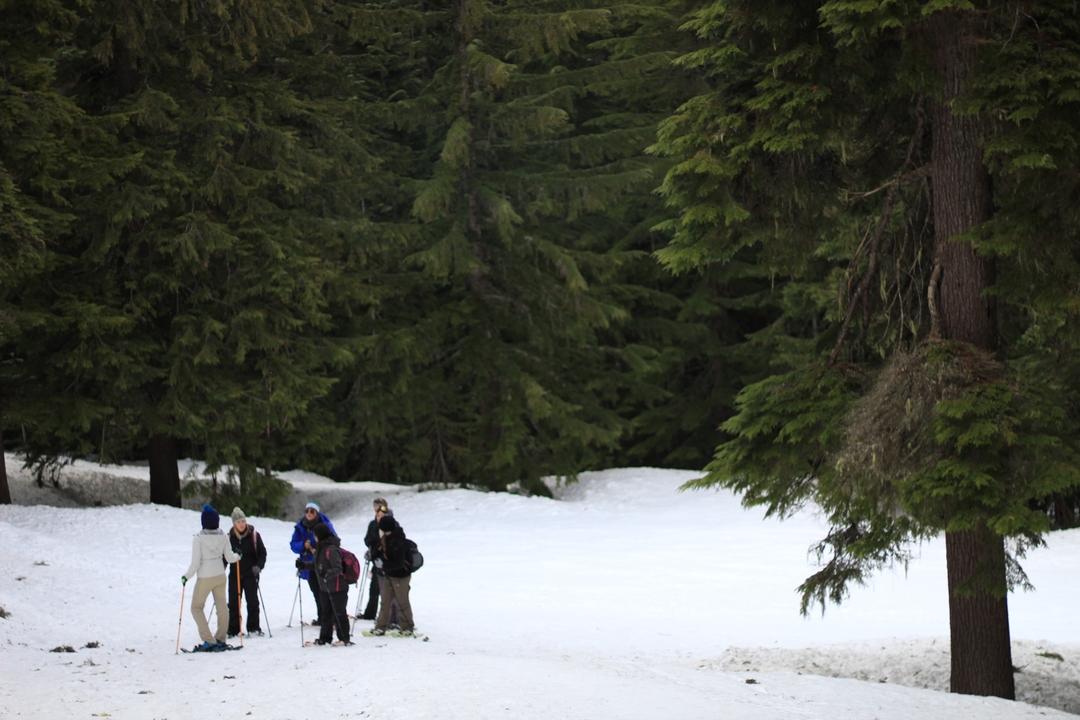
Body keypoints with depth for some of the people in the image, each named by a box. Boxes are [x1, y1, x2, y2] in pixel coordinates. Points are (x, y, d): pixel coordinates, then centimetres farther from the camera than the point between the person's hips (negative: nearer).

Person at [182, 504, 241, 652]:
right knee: (222, 606, 16)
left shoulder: (198, 539, -18)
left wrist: (186, 577, -2)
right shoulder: (223, 537, -5)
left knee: (196, 607, 9)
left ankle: (209, 641, 0)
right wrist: (238, 556, 22)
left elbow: (195, 563, -16)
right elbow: (230, 558, 1)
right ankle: (220, 640, 19)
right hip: (220, 576, 4)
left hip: (205, 578, -4)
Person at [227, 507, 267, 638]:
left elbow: (262, 553, -1)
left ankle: (254, 628, 12)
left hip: (251, 574, -2)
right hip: (234, 574, 2)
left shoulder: (254, 535, -4)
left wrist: (259, 566, -17)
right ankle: (233, 630, 10)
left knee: (252, 601, 2)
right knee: (233, 602, 3)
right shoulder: (230, 537, 1)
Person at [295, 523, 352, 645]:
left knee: (339, 613, -3)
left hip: (337, 588, -10)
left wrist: (327, 574, -39)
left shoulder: (332, 549, -21)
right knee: (325, 613, 15)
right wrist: (304, 565, 8)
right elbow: (316, 565, 20)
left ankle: (344, 639, 4)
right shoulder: (321, 548, 9)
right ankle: (325, 638, 23)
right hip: (324, 587, 10)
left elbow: (338, 568, -25)